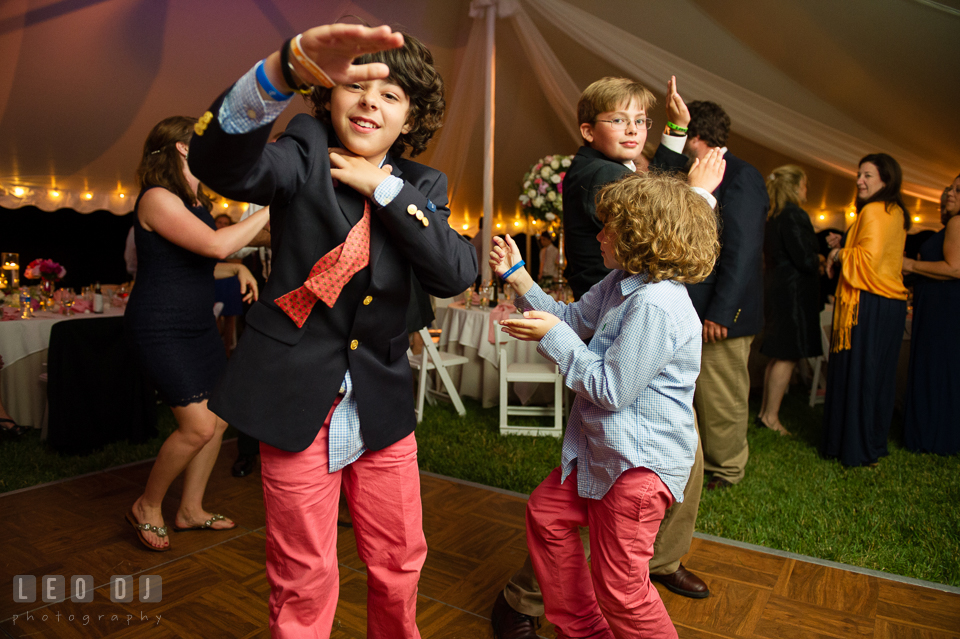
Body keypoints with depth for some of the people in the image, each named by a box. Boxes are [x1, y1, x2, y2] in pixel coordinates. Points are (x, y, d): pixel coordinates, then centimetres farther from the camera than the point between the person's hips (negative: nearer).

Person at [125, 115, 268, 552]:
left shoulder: (192, 199, 15)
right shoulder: (157, 198, -15)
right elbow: (216, 244, -28)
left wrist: (238, 269, 6)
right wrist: (266, 212, -20)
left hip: (198, 324, 10)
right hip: (161, 328, -9)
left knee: (218, 419, 8)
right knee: (198, 426, -12)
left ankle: (190, 511, 25)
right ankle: (147, 508, 14)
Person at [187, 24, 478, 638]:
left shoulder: (421, 187, 5)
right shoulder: (307, 153, -5)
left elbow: (457, 274, -12)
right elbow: (223, 165, -27)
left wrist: (384, 188, -14)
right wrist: (289, 66, -43)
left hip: (382, 408, 4)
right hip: (300, 405, -3)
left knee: (399, 565, 18)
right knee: (304, 584, 12)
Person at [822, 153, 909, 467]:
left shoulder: (873, 211, -12)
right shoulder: (897, 212, 17)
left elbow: (869, 257, -22)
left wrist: (839, 255, -6)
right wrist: (844, 248, 16)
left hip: (868, 304, -9)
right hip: (893, 303, 9)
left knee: (856, 372, -2)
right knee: (879, 375, 14)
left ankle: (855, 448, 6)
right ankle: (875, 441, 24)